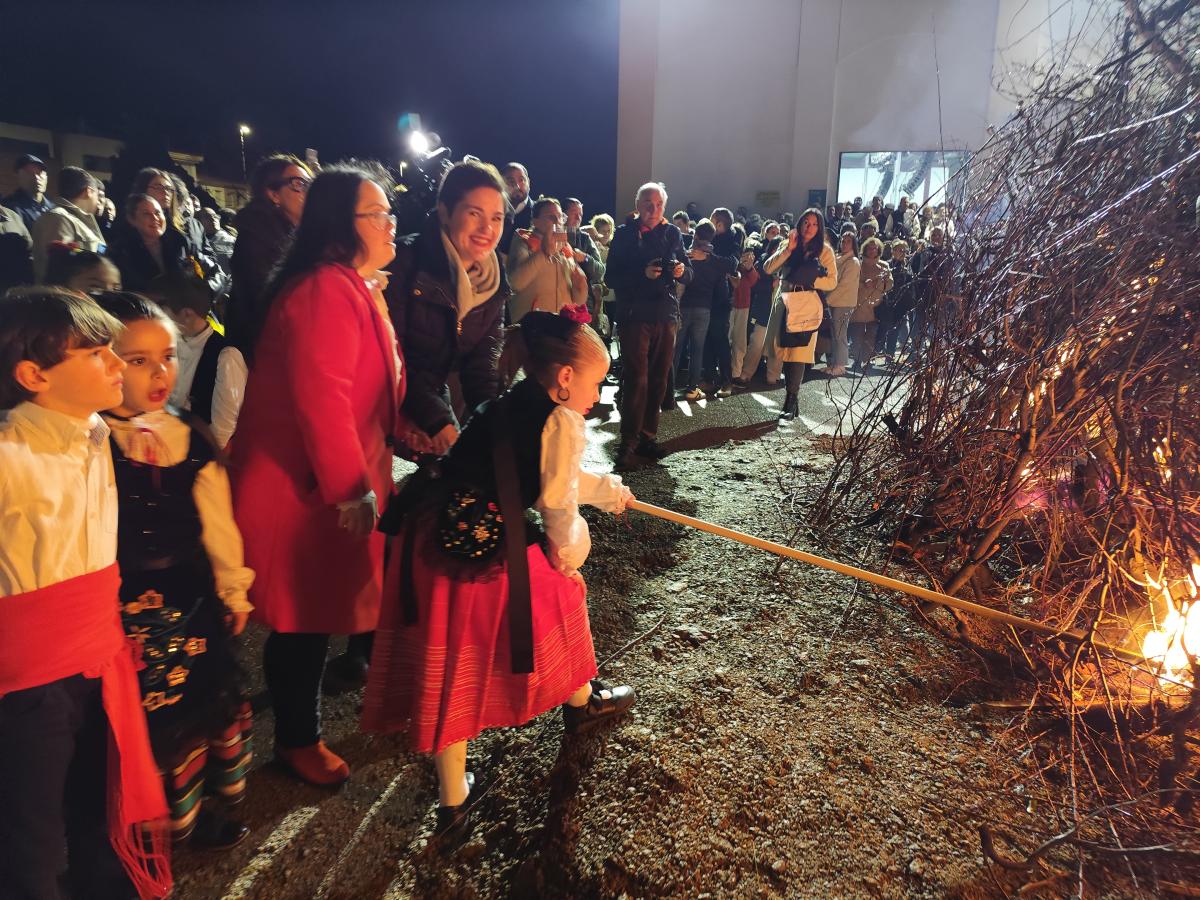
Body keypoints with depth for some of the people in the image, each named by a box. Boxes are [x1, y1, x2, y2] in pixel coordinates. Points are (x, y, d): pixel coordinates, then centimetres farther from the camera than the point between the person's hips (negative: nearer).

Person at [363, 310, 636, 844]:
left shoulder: (506, 408, 18)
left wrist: (608, 490, 46)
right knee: (560, 595, 24)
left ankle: (453, 804, 30)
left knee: (449, 673, 15)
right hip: (489, 554, -7)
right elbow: (559, 506, -7)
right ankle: (581, 702, 50)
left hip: (431, 541, 7)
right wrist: (569, 557, 14)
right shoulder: (561, 421, -7)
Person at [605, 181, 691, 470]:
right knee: (637, 379, -10)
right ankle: (628, 443, -4)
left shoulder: (672, 233, 11)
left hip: (666, 315, 4)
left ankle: (647, 436, 18)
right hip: (634, 314, -4)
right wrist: (643, 274, -20)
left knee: (658, 379, 7)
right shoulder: (625, 234, 1)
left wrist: (682, 270, -10)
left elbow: (688, 273, 13)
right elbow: (612, 278, -5)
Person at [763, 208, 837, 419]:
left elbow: (832, 282, 2)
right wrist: (788, 249, -6)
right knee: (786, 352, 4)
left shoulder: (824, 250, 6)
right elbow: (768, 269, 1)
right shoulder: (788, 246, 14)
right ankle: (791, 400, 14)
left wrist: (809, 280, -9)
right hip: (784, 304, 4)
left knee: (798, 354, -11)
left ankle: (791, 402, -8)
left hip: (806, 306, -3)